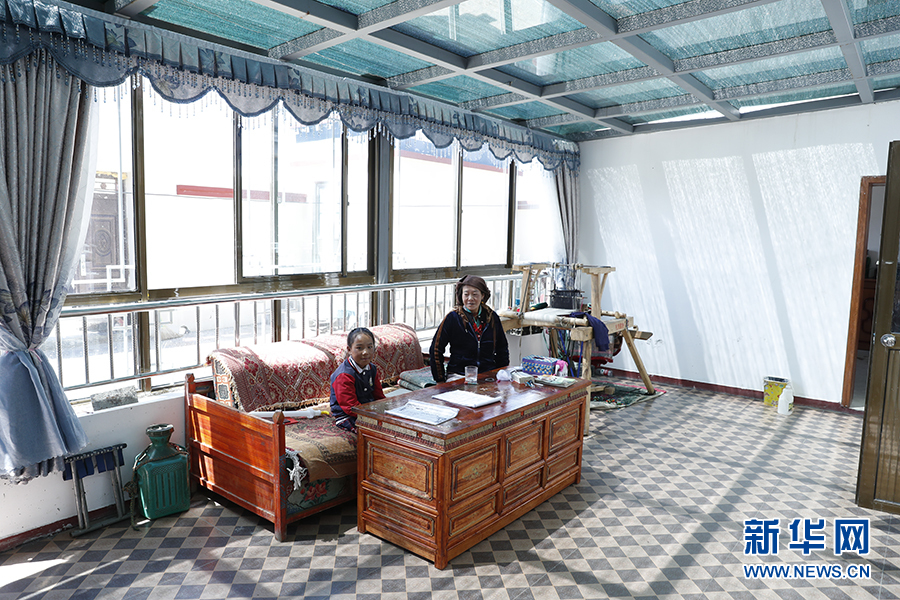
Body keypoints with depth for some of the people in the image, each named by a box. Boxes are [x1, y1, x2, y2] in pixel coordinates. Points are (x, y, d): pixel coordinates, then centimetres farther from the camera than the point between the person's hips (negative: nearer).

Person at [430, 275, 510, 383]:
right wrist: (440, 380, -4)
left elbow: (502, 349, 21)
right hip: (458, 375, -3)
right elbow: (436, 349, 0)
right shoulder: (452, 318, -2)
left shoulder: (492, 317, 8)